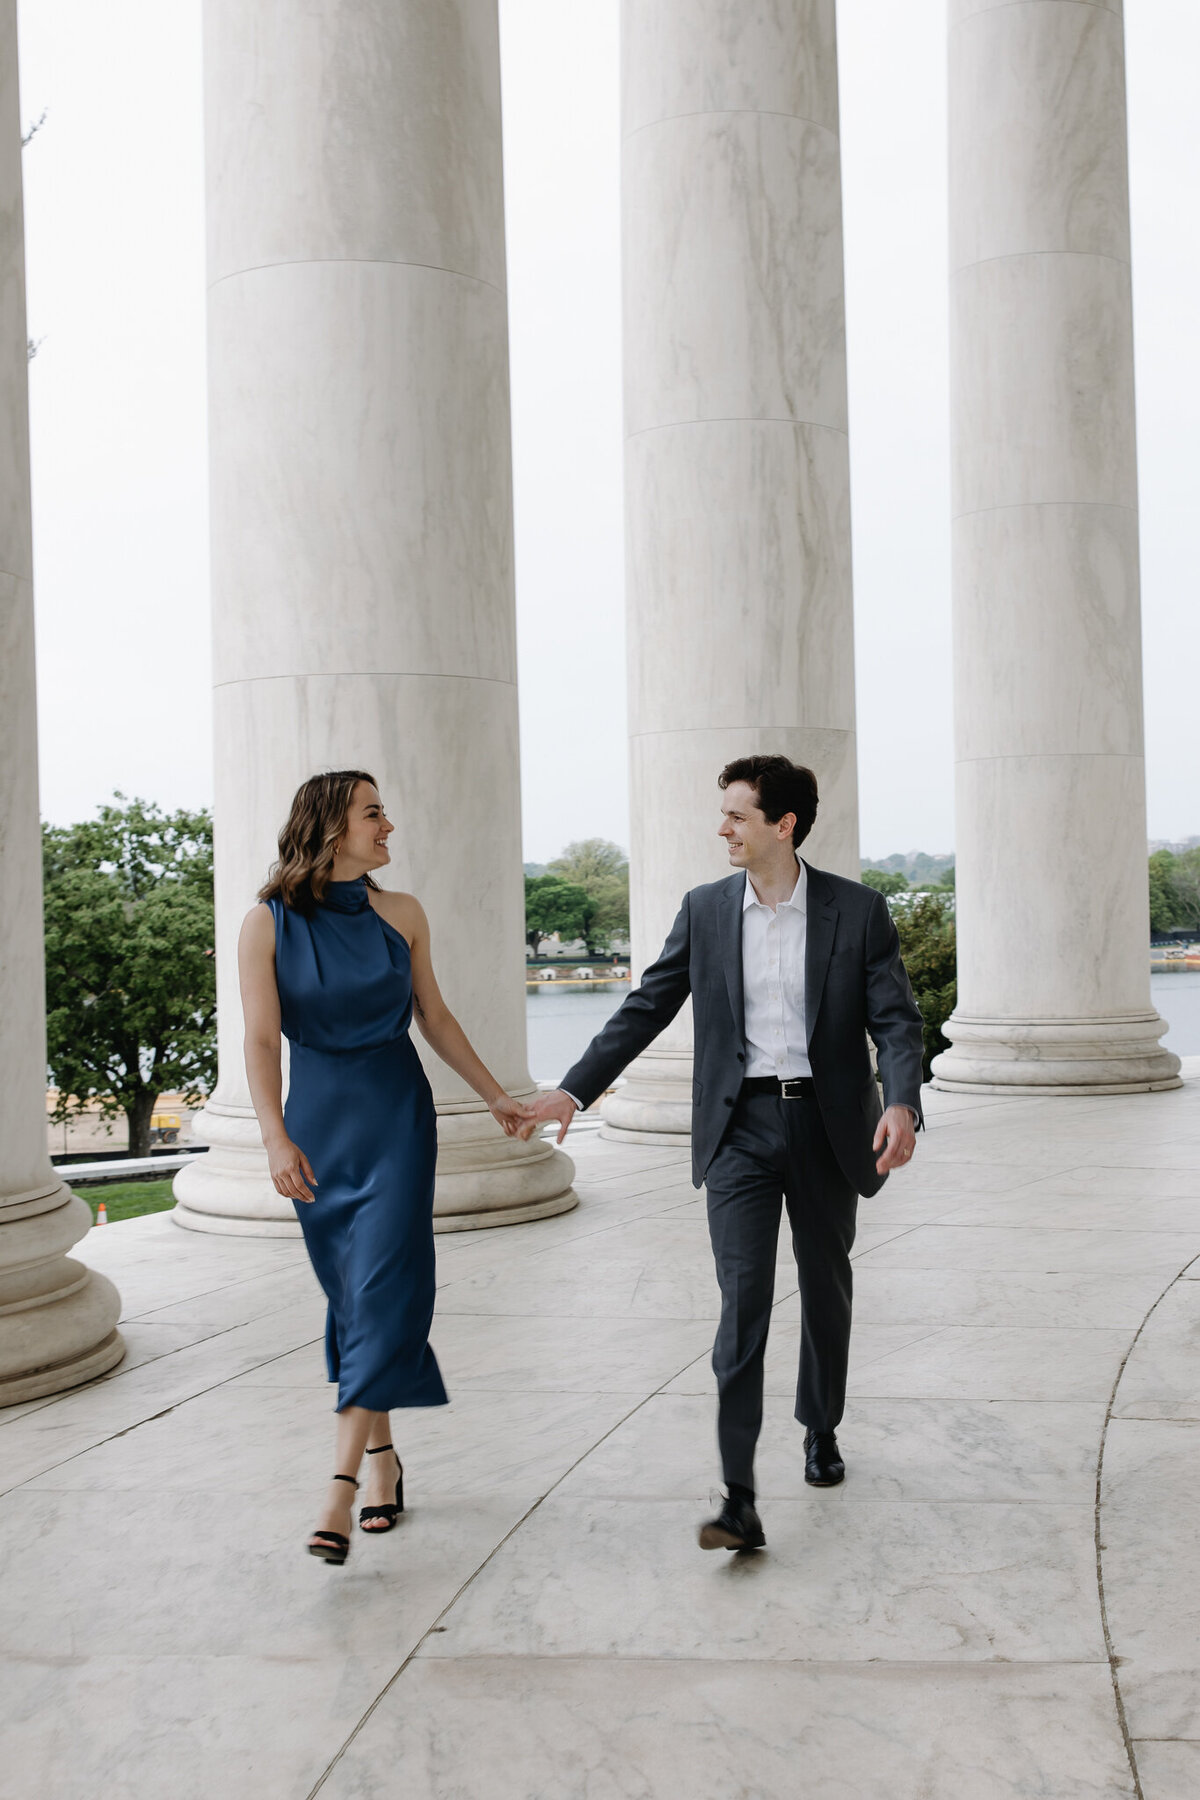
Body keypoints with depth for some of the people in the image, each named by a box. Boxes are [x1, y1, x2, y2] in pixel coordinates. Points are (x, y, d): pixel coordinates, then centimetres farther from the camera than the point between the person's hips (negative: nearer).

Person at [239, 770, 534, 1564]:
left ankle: (341, 1486, -12)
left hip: (397, 1113, 1)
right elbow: (262, 1037, -9)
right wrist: (276, 1136, -21)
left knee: (384, 1288, -10)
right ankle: (382, 1456, 23)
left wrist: (496, 1096, 13)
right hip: (318, 1118, 0)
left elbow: (436, 1016, 11)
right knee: (350, 1295, 7)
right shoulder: (269, 924, -4)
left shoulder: (401, 915, 3)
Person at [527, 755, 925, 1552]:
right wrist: (574, 1090, 0)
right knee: (744, 1299, -9)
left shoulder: (858, 910, -3)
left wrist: (902, 1103, -24)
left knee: (826, 1290, 16)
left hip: (827, 1123, 0)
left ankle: (822, 1428, 42)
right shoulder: (706, 910, 3)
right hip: (741, 1126, 0)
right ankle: (740, 1500, -11)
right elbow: (646, 1009, 6)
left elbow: (896, 1018, -6)